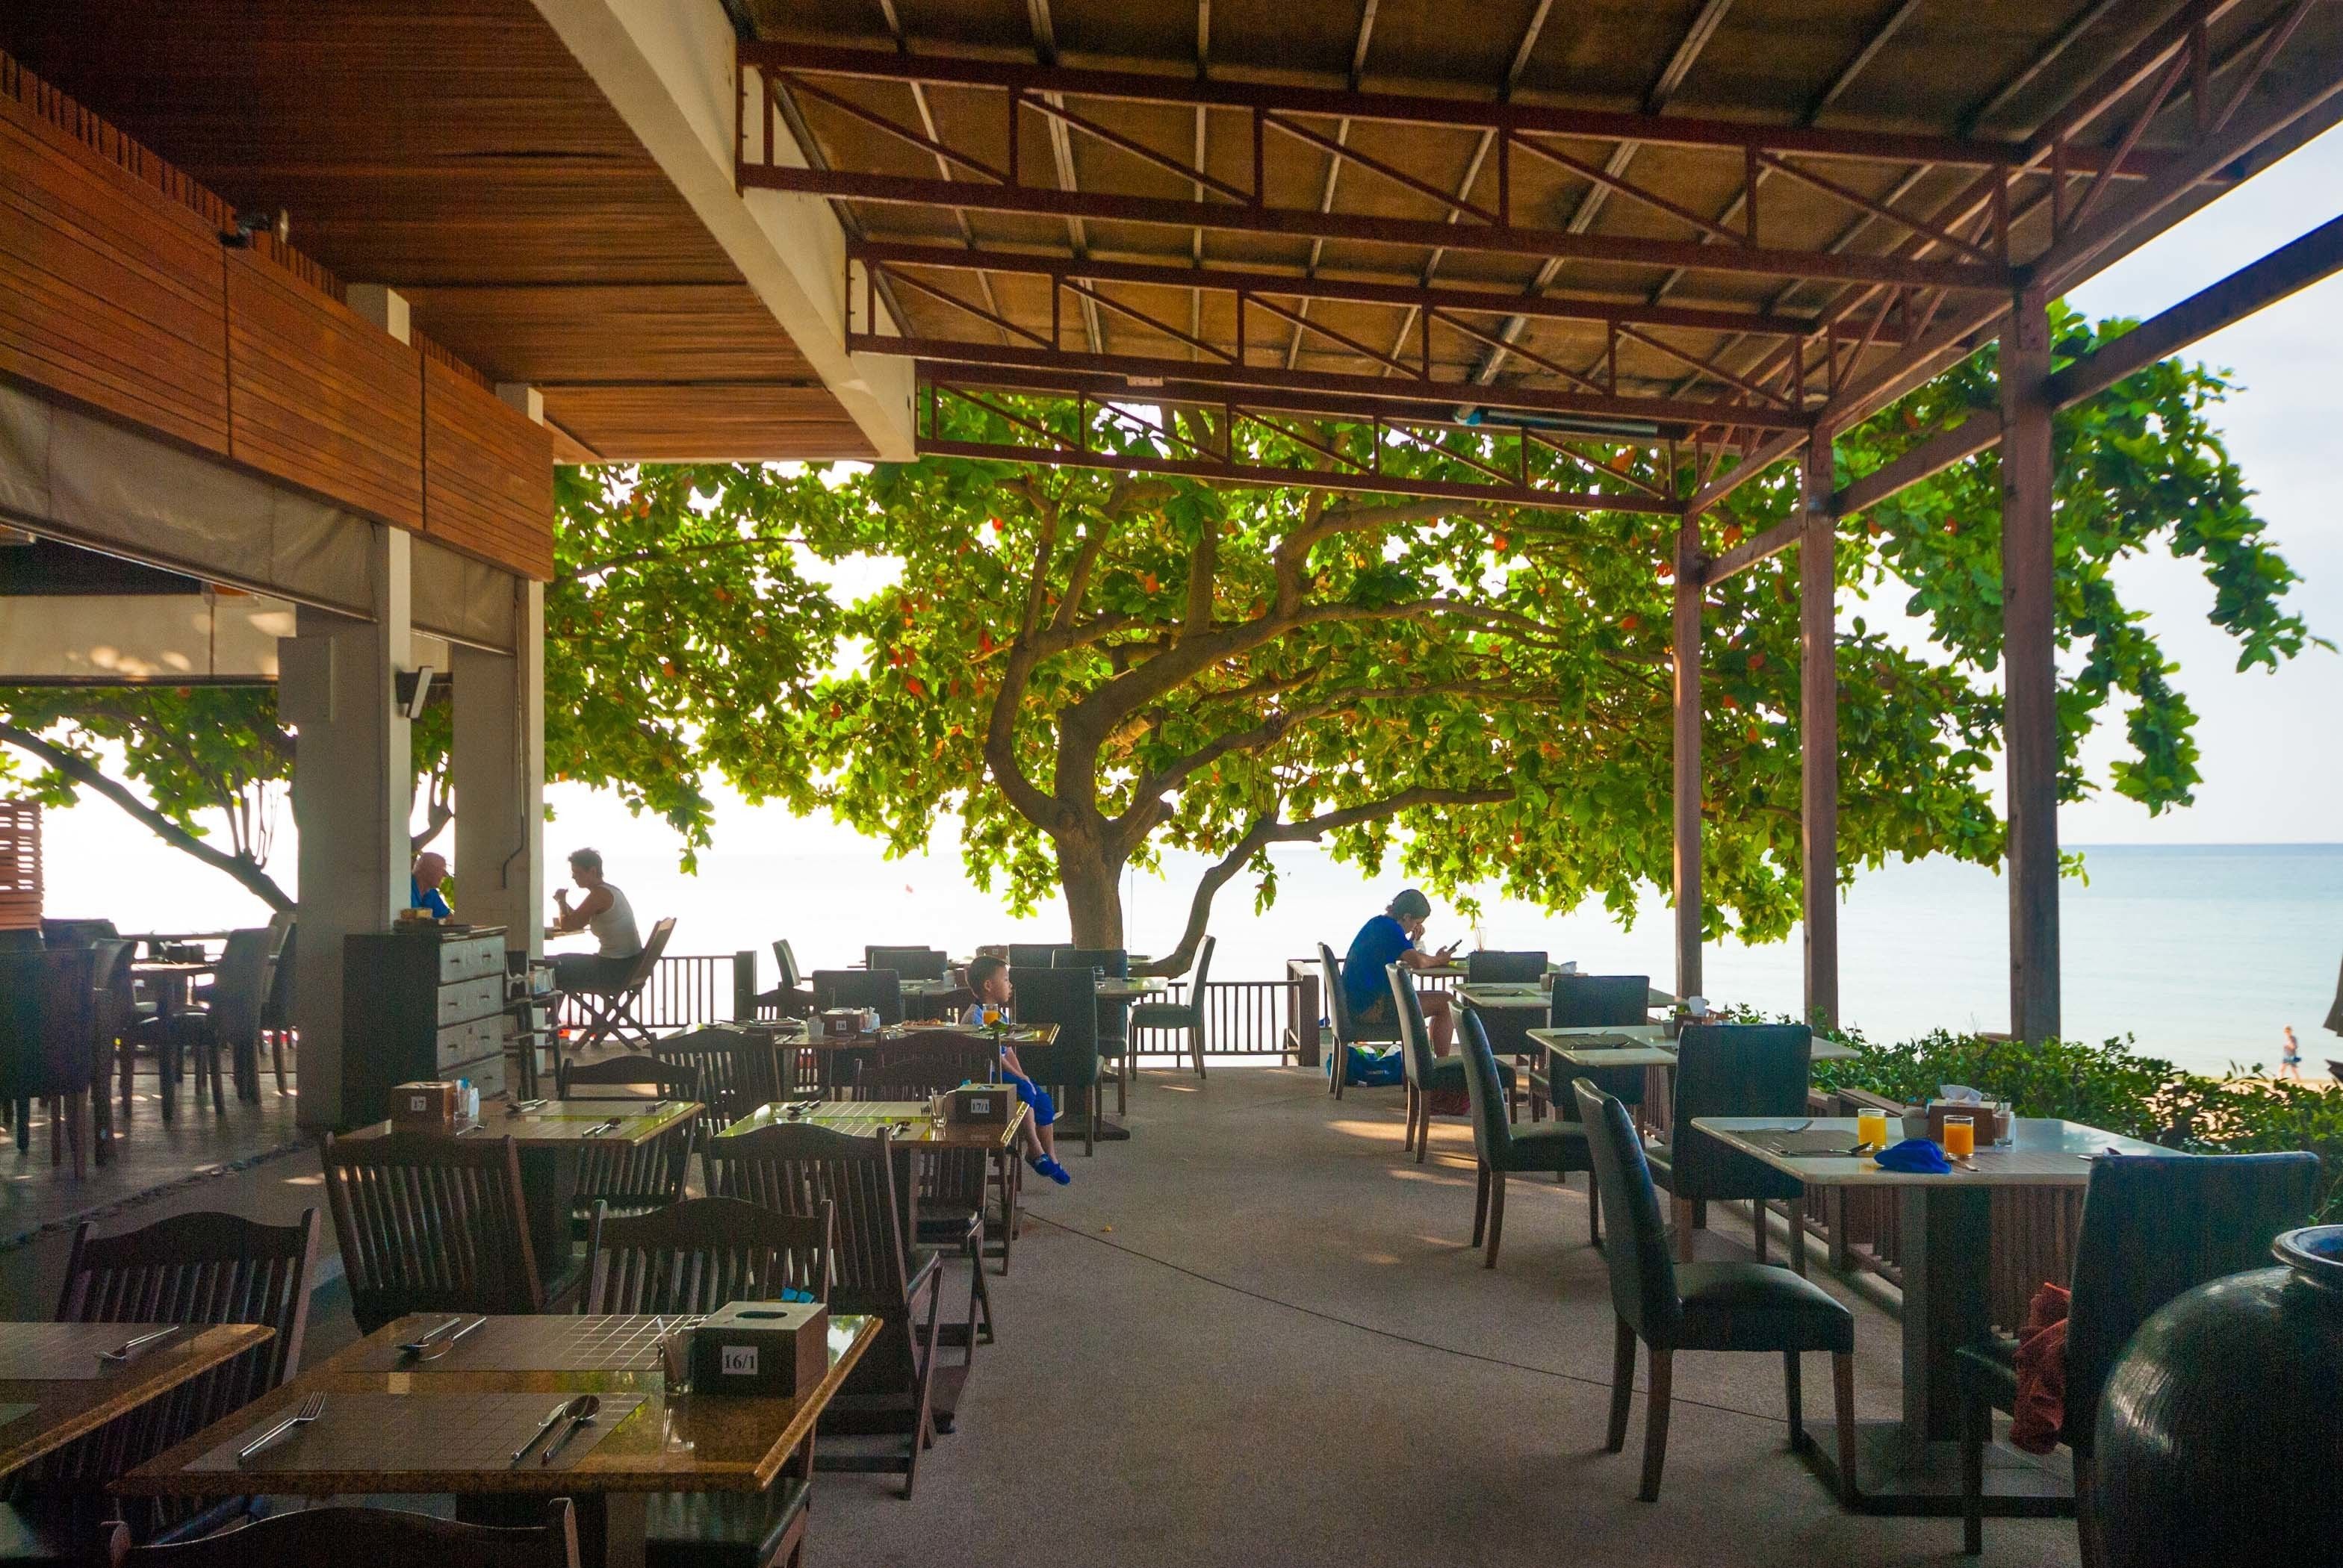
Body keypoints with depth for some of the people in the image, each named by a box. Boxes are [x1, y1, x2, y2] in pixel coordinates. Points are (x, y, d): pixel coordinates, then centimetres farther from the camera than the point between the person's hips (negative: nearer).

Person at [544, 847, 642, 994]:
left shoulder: (599, 894, -17)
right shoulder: (611, 890, 14)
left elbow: (566, 925, -15)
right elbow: (578, 922, 24)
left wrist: (561, 901, 2)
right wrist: (564, 902, 10)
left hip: (616, 970, -10)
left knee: (555, 971, -1)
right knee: (564, 960, 23)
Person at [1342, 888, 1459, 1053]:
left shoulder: (1376, 923, 16)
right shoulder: (1390, 927, -14)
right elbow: (1418, 962, -24)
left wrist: (1413, 940, 10)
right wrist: (1438, 960, -4)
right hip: (1371, 1007, -11)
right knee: (1445, 1003, -7)